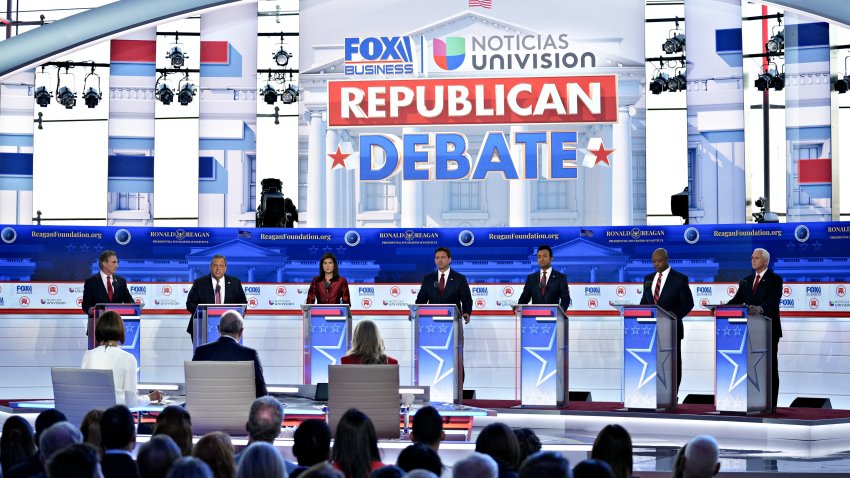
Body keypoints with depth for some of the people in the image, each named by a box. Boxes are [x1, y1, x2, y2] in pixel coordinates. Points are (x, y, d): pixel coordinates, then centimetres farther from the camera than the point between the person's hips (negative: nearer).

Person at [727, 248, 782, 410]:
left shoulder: (775, 280, -4)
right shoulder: (746, 281, 15)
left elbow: (773, 301, -20)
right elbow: (737, 300, 7)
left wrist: (760, 308, -40)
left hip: (768, 330, -6)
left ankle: (770, 404, 1)